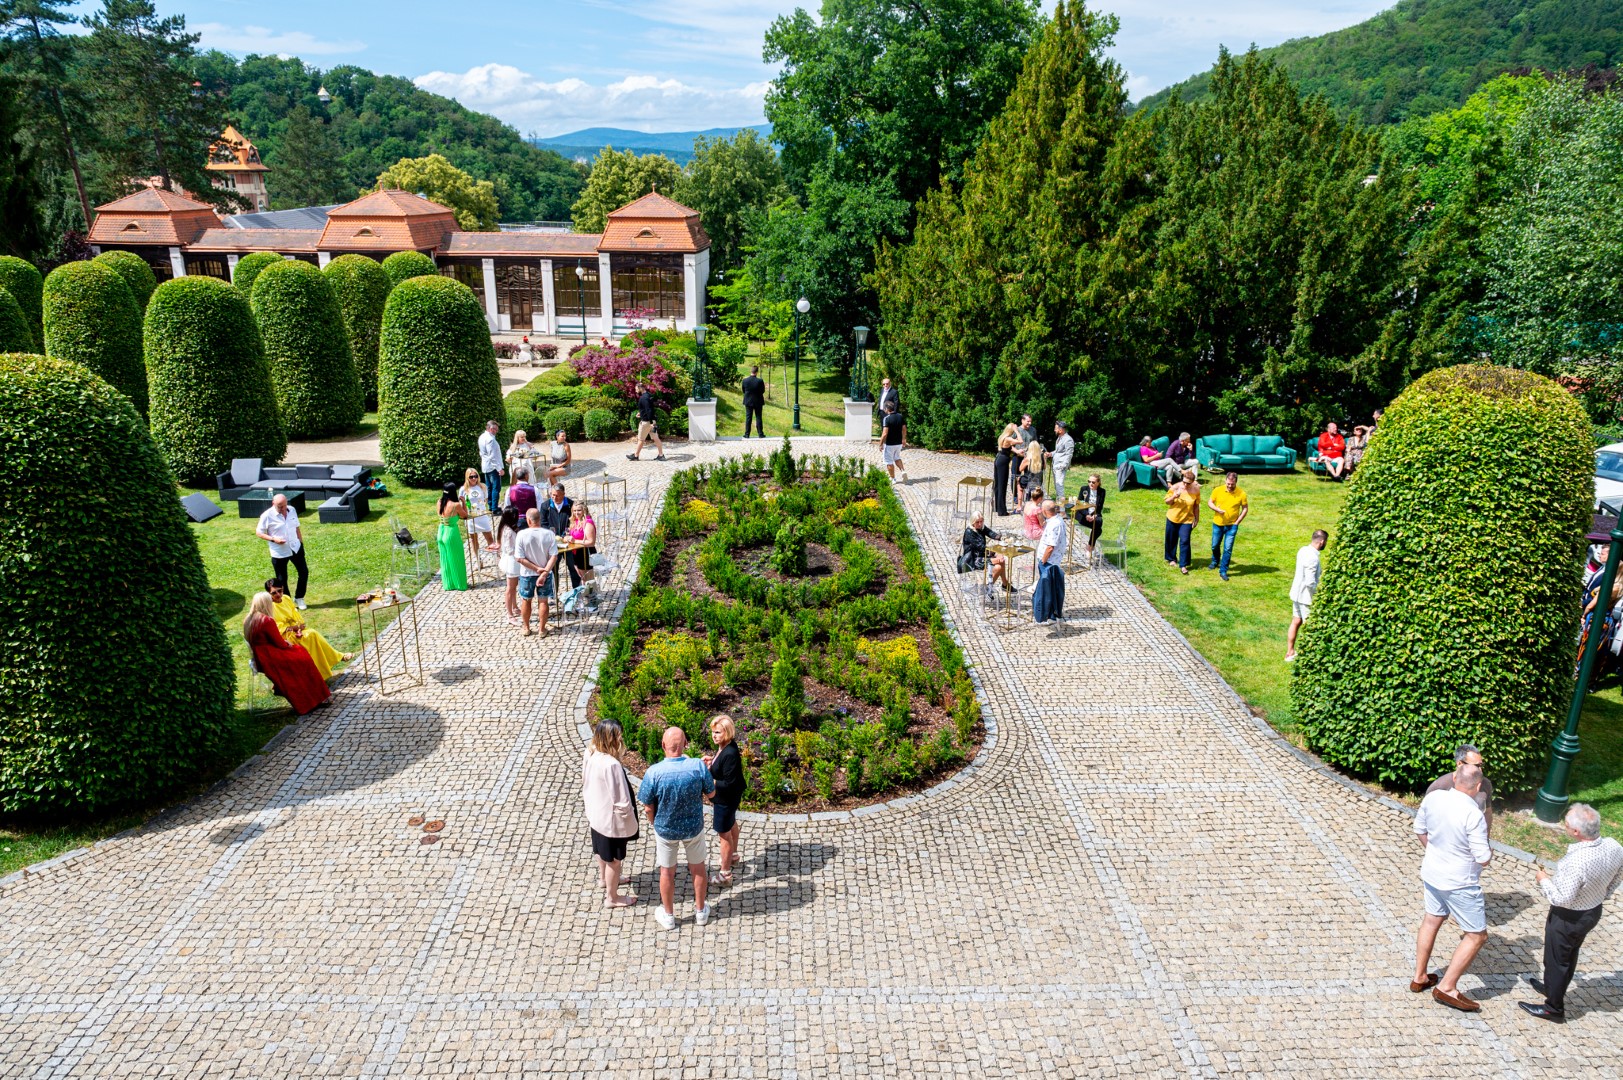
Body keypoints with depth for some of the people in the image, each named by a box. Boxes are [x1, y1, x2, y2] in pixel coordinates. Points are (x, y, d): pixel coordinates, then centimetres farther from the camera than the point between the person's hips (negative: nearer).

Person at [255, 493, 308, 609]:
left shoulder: (292, 510, -1)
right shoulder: (267, 516, -16)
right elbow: (258, 532, -9)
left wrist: (301, 542, 12)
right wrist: (273, 539, -23)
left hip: (295, 548, 5)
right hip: (279, 553, -5)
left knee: (304, 572, 9)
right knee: (281, 579, 6)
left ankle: (299, 598, 28)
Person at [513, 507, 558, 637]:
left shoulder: (522, 534, -17)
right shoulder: (549, 534, -14)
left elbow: (520, 558, -16)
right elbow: (554, 557, -17)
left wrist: (537, 569, -13)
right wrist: (544, 572, -17)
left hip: (527, 574, 0)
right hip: (545, 573, 0)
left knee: (526, 600, 19)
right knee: (544, 601, 14)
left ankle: (526, 628, 31)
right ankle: (542, 629, 22)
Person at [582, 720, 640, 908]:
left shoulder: (590, 755, -10)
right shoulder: (612, 765, -36)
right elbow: (621, 800, -28)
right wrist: (629, 820, -13)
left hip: (596, 814, 8)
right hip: (611, 820, -8)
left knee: (601, 850, 32)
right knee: (613, 859, 13)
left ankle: (604, 877, 56)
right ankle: (612, 898, 30)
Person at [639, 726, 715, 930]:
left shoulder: (653, 772, -26)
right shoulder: (698, 765, -24)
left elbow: (648, 808, -14)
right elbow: (711, 792, -5)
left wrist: (654, 824, 8)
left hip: (665, 830, -1)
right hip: (693, 827, 1)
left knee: (667, 872, 20)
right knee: (698, 868, 23)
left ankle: (668, 916, 38)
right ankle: (700, 911, 40)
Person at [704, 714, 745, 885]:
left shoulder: (730, 754, -34)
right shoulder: (723, 747, -6)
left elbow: (728, 784, -30)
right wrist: (712, 762, -4)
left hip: (726, 800, -10)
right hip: (727, 798, 10)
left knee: (724, 833, 5)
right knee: (731, 825, 29)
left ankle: (725, 874, 21)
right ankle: (733, 856, 53)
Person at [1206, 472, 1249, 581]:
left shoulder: (1241, 493, -12)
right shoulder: (1218, 490, -9)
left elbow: (1245, 508, -2)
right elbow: (1210, 502, 2)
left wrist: (1237, 522, -8)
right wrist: (1217, 509, -18)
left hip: (1232, 526, -2)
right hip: (1218, 524, 2)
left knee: (1228, 549, -6)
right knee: (1215, 546, 18)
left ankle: (1223, 571, 4)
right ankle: (1215, 561, 46)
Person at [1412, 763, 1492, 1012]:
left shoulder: (1432, 798, -9)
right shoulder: (1473, 815, -28)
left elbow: (1420, 830, 7)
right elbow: (1484, 859, -22)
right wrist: (1489, 851, 1)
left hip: (1432, 873, 7)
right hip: (1460, 884, -7)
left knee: (1432, 920, 24)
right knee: (1477, 935, 11)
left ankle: (1419, 978, 35)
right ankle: (1446, 987, 14)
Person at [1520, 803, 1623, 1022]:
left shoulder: (1576, 862, -40)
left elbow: (1562, 898, -30)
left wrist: (1544, 880, -12)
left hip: (1568, 918, -7)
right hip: (1594, 912, 7)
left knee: (1556, 960, 14)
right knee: (1570, 955, 28)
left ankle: (1554, 1008, 30)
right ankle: (1553, 988, 50)